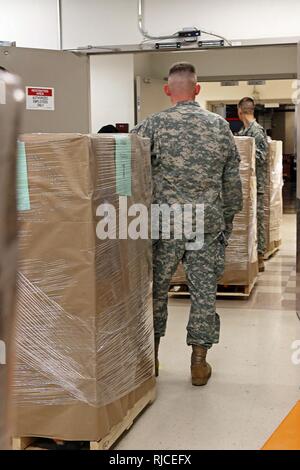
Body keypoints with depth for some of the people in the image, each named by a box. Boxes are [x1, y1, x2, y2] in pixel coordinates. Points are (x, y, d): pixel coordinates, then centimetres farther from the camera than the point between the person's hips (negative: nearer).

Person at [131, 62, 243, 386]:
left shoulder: (153, 126, -6)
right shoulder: (220, 126, 4)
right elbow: (233, 183, 7)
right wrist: (227, 220, 16)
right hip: (208, 225, 2)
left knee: (156, 290, 12)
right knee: (204, 292, 9)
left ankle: (150, 357, 23)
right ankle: (199, 362, 15)